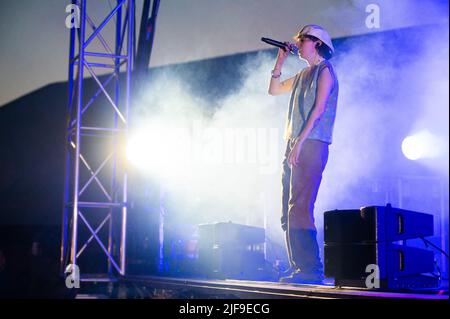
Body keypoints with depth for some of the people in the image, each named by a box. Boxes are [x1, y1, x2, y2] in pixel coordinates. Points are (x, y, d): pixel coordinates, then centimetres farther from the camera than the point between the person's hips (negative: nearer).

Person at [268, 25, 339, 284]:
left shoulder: (324, 70, -2)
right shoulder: (303, 75, 23)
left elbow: (318, 110, -13)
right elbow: (274, 90, 32)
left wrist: (300, 142, -19)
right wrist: (280, 61, 23)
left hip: (311, 146, -9)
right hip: (294, 146, 9)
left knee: (299, 209, -17)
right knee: (288, 213, 6)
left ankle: (311, 270, -16)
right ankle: (300, 268, 9)